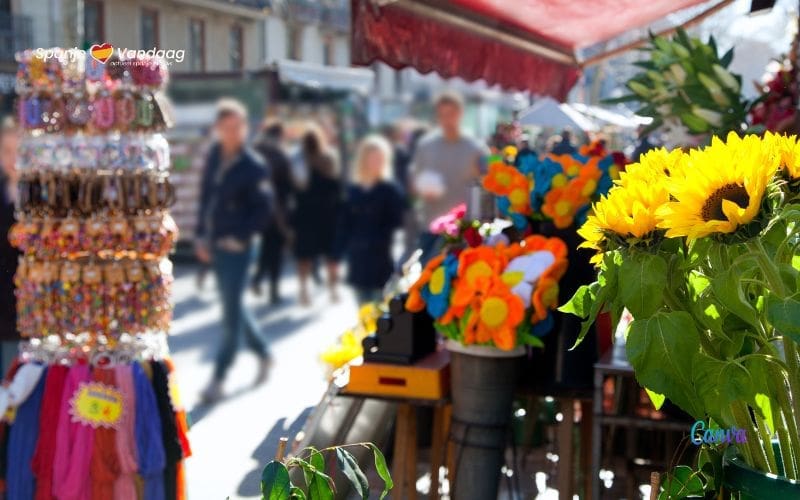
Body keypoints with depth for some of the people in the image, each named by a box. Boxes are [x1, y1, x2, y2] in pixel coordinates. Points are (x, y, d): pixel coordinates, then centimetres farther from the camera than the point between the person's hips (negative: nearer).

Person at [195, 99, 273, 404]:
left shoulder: (253, 166, -11)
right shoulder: (214, 156, 7)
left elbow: (263, 210, -11)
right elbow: (206, 197, 13)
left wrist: (239, 237, -14)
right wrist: (202, 236, 9)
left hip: (237, 249, -7)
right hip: (215, 247, 7)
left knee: (231, 315, 0)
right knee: (234, 309, 17)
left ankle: (218, 380, 7)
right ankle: (262, 354, 37)